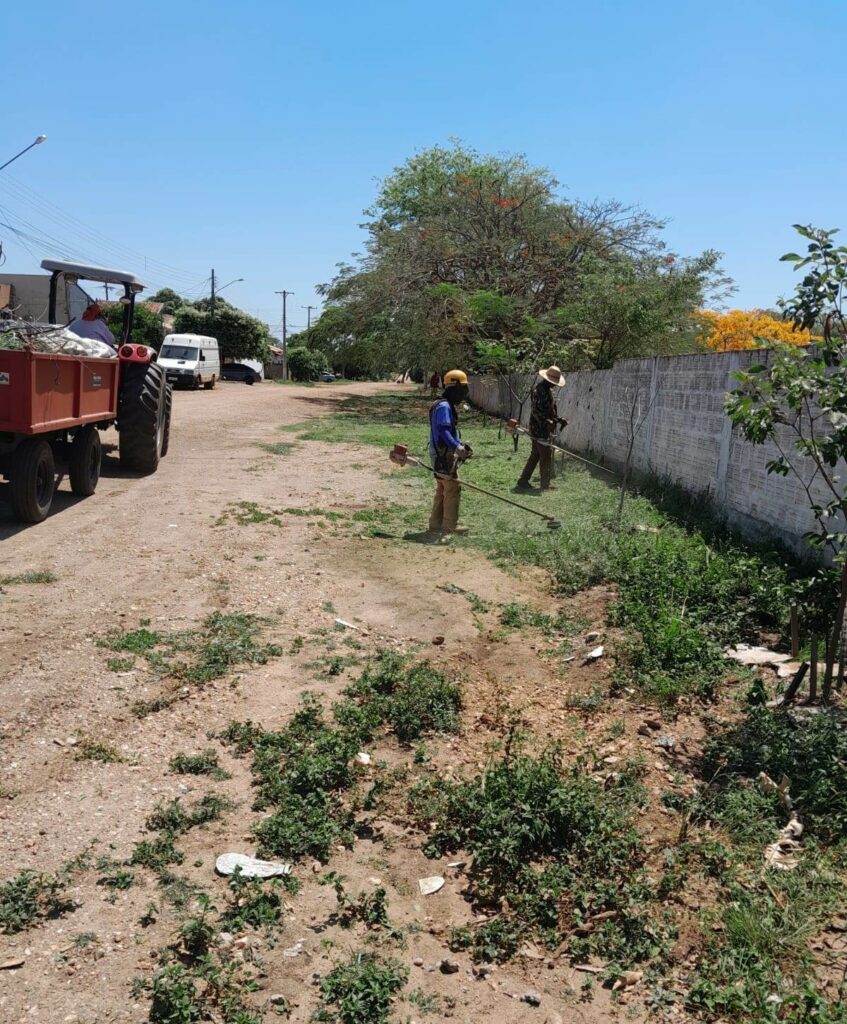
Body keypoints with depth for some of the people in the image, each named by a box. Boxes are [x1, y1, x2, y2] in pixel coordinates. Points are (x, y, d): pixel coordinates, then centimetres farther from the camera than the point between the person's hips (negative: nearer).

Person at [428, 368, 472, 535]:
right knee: (453, 487, -4)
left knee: (442, 489, 15)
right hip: (444, 455, -11)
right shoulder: (444, 406, -16)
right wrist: (457, 447, -37)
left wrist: (461, 446, 16)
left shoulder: (448, 406, 16)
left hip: (443, 454, 11)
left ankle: (436, 523, 21)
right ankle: (450, 525, 2)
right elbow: (443, 431, -28)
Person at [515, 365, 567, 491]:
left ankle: (523, 481, 17)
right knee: (546, 456, -1)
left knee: (535, 455, 14)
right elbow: (537, 411, -25)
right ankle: (545, 485, 7)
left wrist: (558, 419, 14)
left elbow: (549, 411, 21)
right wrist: (547, 423, -29)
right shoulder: (541, 390, -19)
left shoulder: (546, 389, 14)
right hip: (541, 430, -10)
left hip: (537, 429, 10)